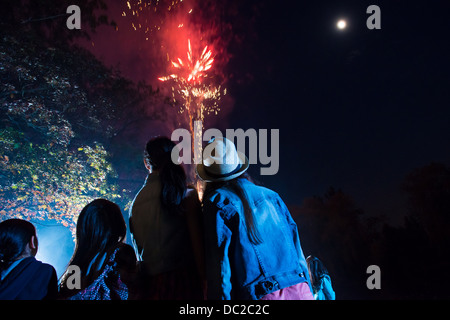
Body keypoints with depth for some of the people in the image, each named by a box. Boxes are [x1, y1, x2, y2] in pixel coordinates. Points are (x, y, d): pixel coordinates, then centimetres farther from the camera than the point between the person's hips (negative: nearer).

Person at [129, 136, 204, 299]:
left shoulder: (136, 201, 6)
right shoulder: (187, 195, -7)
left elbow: (136, 246, 10)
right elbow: (197, 243, -9)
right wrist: (203, 285, -3)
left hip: (149, 285, 4)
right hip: (182, 279, -4)